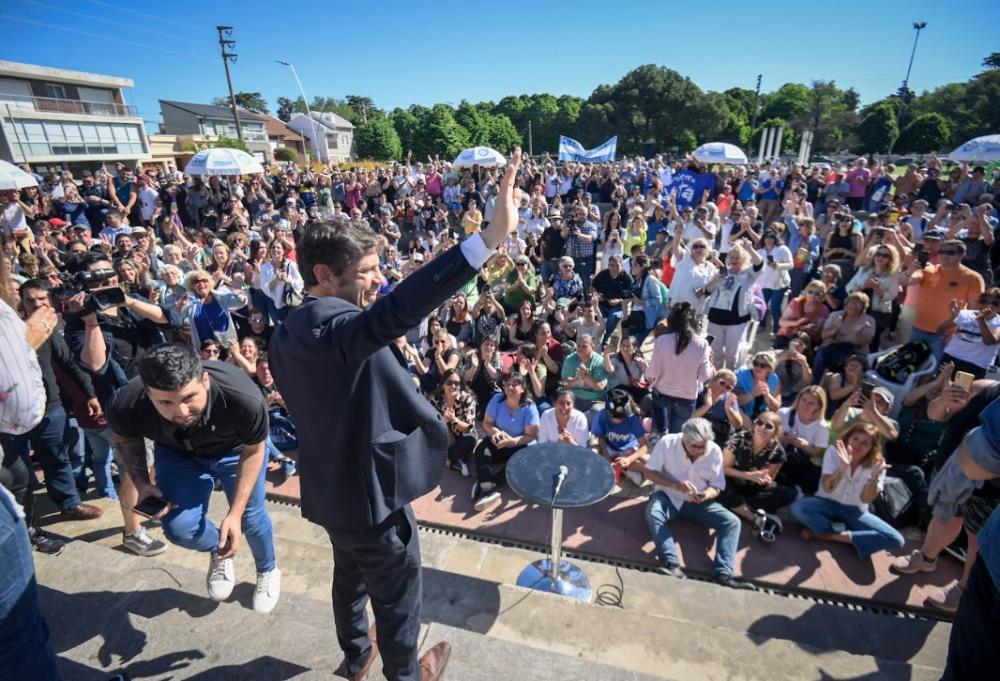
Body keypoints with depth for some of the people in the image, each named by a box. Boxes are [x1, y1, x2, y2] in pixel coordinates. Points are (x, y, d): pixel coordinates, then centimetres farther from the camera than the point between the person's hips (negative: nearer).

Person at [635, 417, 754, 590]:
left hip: (699, 502, 3)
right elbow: (649, 472, -14)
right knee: (652, 512, -33)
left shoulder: (715, 451, -10)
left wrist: (706, 495, -27)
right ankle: (673, 566, -41)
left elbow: (717, 487, -3)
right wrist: (676, 484, -29)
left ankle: (723, 574, -28)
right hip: (669, 497, -2)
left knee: (732, 522, -19)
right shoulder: (667, 442, -17)